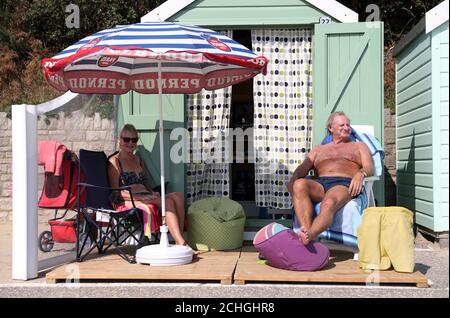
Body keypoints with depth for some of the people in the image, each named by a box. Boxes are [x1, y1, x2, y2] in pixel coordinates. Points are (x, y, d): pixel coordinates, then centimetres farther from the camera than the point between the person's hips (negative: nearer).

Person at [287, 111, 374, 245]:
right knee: (299, 185, -35)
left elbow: (369, 167, 12)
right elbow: (304, 167, 18)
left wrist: (360, 174, -14)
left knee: (328, 203, -39)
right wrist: (293, 180, -7)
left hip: (344, 184, -2)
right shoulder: (318, 149, 34)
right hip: (319, 184, 2)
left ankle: (310, 235, -63)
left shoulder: (359, 146, 30)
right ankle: (307, 232, -49)